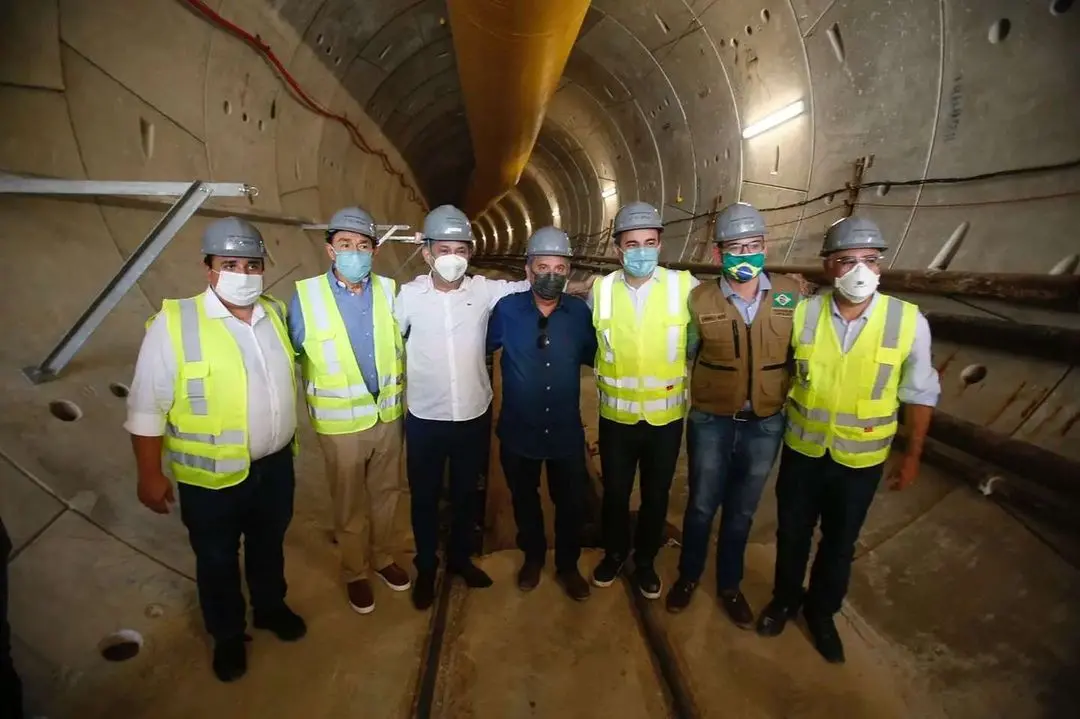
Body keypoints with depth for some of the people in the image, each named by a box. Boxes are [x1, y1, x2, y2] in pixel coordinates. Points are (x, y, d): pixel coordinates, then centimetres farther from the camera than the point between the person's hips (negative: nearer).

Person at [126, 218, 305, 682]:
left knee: (269, 545, 24)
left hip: (275, 464, 4)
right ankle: (227, 635, 42)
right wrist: (150, 474, -9)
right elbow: (147, 406, -12)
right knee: (217, 560, 18)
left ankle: (271, 607, 49)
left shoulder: (275, 314, -1)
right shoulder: (174, 323, -16)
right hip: (212, 475, -4)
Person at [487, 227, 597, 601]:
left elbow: (593, 357, 7)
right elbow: (482, 348, 3)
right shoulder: (506, 309, -10)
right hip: (518, 431, 0)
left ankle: (568, 565, 42)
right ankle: (533, 557, 47)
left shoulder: (580, 313, -7)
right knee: (524, 499, 21)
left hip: (566, 431, 1)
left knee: (570, 502, 16)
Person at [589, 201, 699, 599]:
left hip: (666, 416, 0)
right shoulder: (600, 290, -5)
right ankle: (614, 553, 42)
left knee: (656, 496, 16)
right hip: (616, 416, 1)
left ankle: (645, 561, 40)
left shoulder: (685, 286, -11)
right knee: (615, 493, 16)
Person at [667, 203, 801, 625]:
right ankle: (688, 576, 37)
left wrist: (787, 400, 4)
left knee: (742, 511, 17)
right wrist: (690, 402, 2)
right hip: (711, 423, -1)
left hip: (766, 424, 2)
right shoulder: (700, 300, -9)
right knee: (702, 506, 13)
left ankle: (729, 585, 38)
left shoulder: (790, 295, -6)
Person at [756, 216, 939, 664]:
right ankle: (785, 600, 45)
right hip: (802, 449, 1)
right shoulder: (802, 314, -12)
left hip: (861, 458, 0)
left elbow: (919, 393, -3)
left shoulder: (909, 321, -14)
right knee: (792, 533, 18)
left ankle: (821, 612, 44)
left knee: (840, 543, 18)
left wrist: (913, 455, 2)